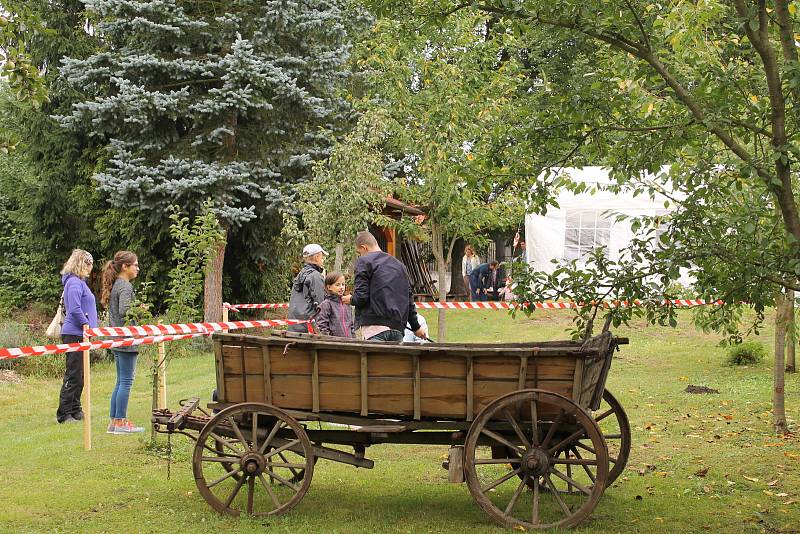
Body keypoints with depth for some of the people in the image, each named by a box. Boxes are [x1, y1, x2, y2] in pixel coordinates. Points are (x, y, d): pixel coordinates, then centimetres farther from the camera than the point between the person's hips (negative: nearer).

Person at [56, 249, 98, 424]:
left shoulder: (79, 282, 18)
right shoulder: (74, 283, -14)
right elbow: (75, 310, -22)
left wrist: (91, 327, 18)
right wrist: (88, 326, -15)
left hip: (80, 335, 10)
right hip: (75, 334, -10)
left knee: (79, 375, 15)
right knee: (73, 375, -7)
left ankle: (75, 410, 22)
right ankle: (64, 414, -4)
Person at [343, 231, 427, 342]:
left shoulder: (364, 261, -1)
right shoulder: (399, 265, 20)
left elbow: (361, 297, -10)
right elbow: (409, 298, 21)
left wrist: (351, 300, 13)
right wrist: (416, 327, 31)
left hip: (375, 325, -6)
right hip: (398, 329, 7)